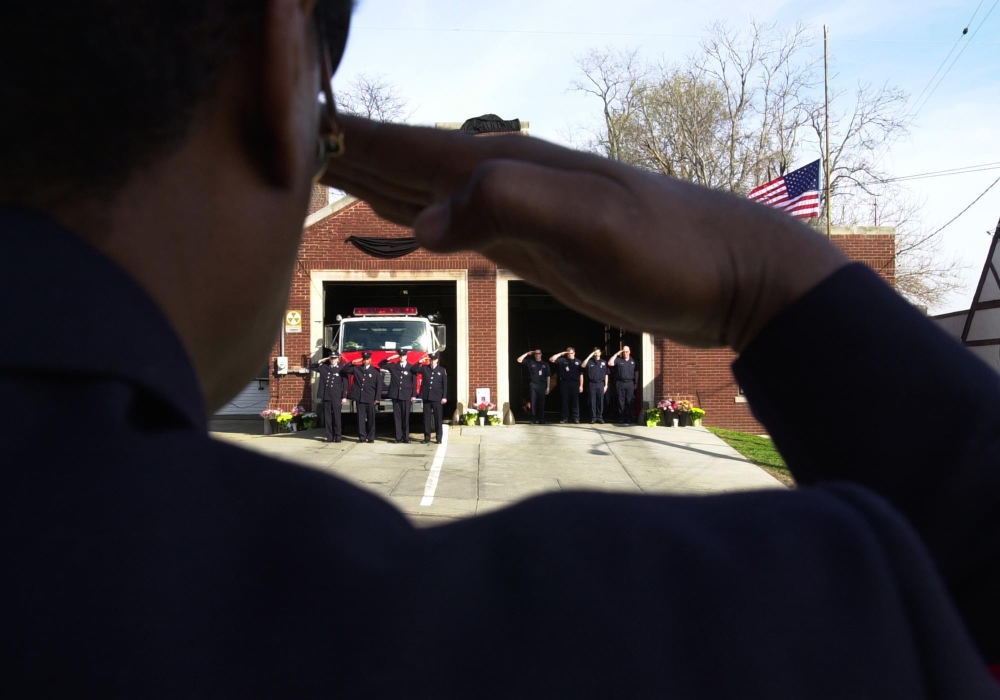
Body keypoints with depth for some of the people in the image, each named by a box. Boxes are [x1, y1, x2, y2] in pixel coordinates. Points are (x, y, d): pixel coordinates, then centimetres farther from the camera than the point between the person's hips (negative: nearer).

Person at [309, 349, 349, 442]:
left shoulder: (341, 369, 2)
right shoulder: (324, 367, 11)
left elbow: (345, 383, 0)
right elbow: (311, 367, 17)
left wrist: (344, 397, -5)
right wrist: (321, 361, 4)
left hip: (336, 397, -3)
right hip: (326, 396, 3)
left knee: (336, 417, -1)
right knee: (327, 417, 4)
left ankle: (337, 436, 6)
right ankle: (329, 437, 9)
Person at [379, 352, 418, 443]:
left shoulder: (411, 368, 5)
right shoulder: (393, 366, 9)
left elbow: (414, 382, 5)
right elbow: (381, 365, 12)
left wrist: (414, 395, -1)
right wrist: (389, 358, -2)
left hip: (406, 396, -2)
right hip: (395, 395, 2)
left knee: (405, 417, 1)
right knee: (397, 416, 1)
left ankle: (406, 437, 7)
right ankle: (399, 437, 5)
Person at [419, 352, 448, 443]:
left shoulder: (442, 370, 5)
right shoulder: (424, 368, 9)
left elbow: (445, 384, 3)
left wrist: (444, 397, -3)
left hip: (437, 398, -2)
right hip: (426, 397, 2)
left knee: (438, 418, 0)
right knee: (426, 417, 4)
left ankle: (439, 438, 6)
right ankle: (427, 437, 11)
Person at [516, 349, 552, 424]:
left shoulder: (545, 364, 14)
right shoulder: (530, 363, 9)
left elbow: (548, 376, 13)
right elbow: (519, 360, 2)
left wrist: (548, 387, 7)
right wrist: (527, 354, 2)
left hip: (542, 386, 1)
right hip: (533, 385, -1)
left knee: (541, 403, 2)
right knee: (533, 403, -4)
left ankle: (541, 419, 8)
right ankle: (534, 419, -1)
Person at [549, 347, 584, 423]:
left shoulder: (578, 362, 10)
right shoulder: (562, 360, 8)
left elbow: (581, 375, 8)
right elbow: (551, 359, -2)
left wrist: (581, 385, 2)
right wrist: (561, 354, 1)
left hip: (575, 383, 0)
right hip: (564, 383, 0)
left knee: (575, 401, 0)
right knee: (564, 401, 1)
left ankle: (576, 418, 4)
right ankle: (564, 418, 6)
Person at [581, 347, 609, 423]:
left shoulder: (604, 362, 10)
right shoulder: (590, 362, 8)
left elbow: (606, 375, 10)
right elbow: (583, 365, -12)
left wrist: (606, 385, 3)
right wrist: (590, 356, -11)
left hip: (600, 384, 1)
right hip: (592, 384, 0)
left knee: (600, 401, 1)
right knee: (592, 401, 0)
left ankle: (599, 417, 8)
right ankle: (593, 418, 4)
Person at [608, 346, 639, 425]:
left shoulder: (633, 360, 12)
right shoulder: (618, 360, 6)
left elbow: (636, 372, 16)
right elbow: (610, 363, -10)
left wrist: (636, 383, 10)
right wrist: (616, 354, -7)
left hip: (630, 383, 1)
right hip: (620, 383, -1)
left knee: (630, 402, -2)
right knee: (621, 401, 1)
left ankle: (630, 419, 1)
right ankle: (621, 419, 5)